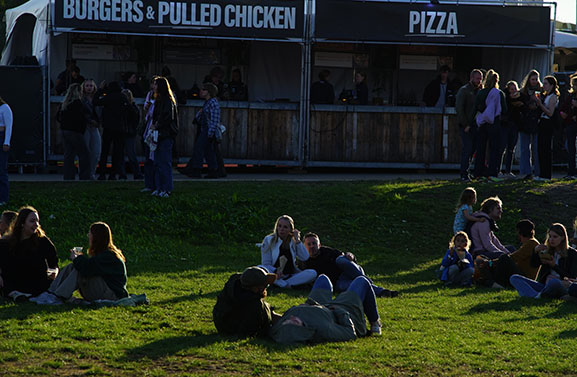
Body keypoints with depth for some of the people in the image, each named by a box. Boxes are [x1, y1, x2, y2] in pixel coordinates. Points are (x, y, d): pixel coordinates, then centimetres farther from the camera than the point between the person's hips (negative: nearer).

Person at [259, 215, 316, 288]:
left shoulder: (293, 242, 11)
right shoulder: (269, 240, 2)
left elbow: (305, 258, -4)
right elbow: (266, 264, -5)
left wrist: (297, 240, -6)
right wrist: (276, 271, -25)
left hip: (290, 276, 3)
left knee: (312, 273, -23)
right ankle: (285, 285, -39)